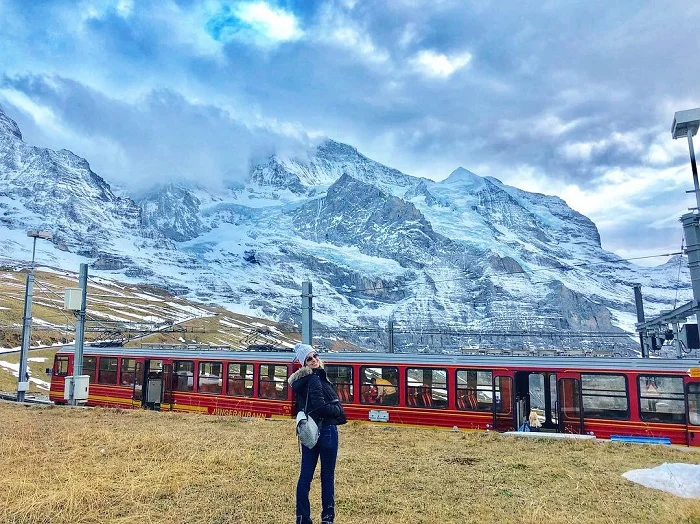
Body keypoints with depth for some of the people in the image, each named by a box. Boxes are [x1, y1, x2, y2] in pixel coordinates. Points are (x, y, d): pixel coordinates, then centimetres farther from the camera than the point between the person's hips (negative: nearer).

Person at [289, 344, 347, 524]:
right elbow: (320, 406, -23)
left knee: (305, 475, 10)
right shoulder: (314, 379, -17)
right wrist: (339, 411, -9)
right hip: (325, 430, -8)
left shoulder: (300, 380, 11)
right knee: (327, 475, 6)